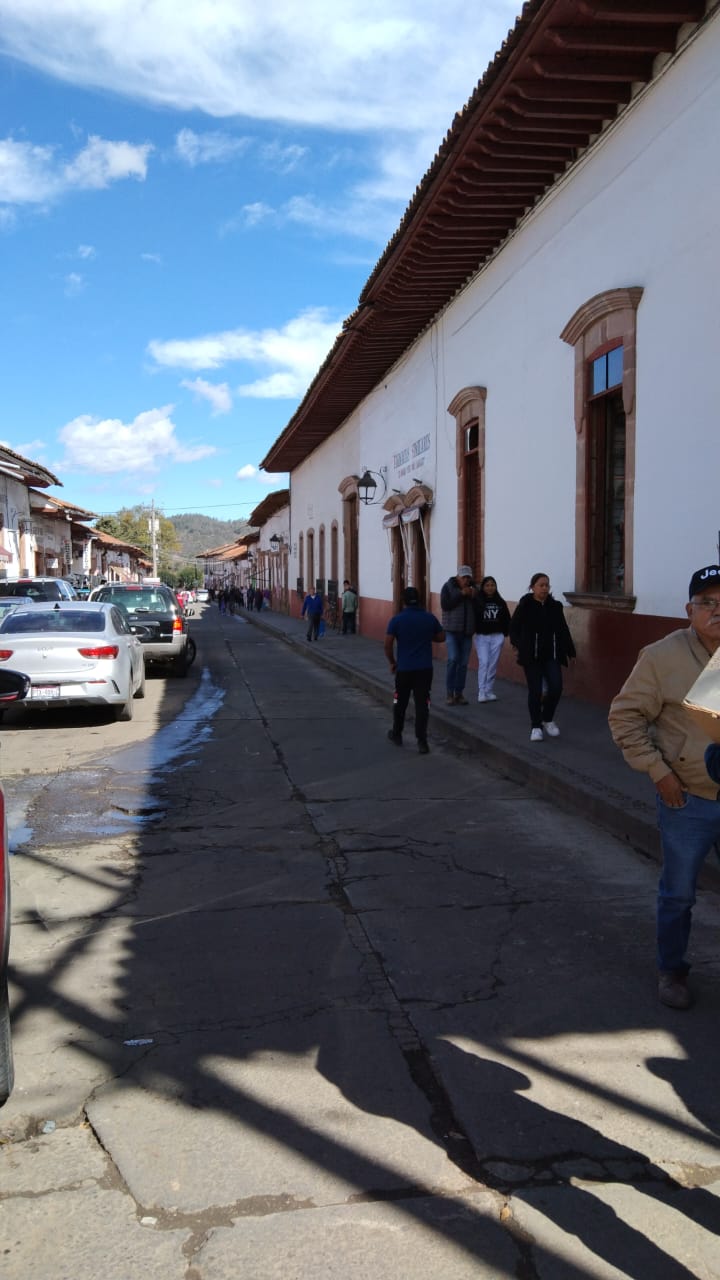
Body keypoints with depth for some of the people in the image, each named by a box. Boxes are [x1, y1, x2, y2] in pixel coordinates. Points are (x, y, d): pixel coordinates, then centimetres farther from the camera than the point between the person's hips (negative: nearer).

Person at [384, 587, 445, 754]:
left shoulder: (397, 619, -8)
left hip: (404, 668, -1)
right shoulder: (430, 618, -2)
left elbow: (388, 644, -9)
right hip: (425, 668, 1)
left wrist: (392, 662, 5)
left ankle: (397, 734, 31)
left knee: (400, 702, 17)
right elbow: (441, 637, 10)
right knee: (422, 704, 1)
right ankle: (421, 741, -5)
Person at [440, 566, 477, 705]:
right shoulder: (448, 586, -1)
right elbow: (445, 605, -14)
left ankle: (459, 693, 11)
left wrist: (474, 597, -9)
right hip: (452, 630, -4)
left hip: (467, 631, 4)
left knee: (463, 663, 4)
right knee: (453, 659, -15)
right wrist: (461, 594, -18)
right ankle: (450, 693, -10)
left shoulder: (472, 588, 10)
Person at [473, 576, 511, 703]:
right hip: (481, 636, -3)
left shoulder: (500, 602, 4)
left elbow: (507, 619, 10)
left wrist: (505, 633, 7)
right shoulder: (477, 601, -5)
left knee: (493, 664, 5)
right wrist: (474, 630, -10)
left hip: (497, 637, 3)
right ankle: (481, 692, -6)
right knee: (483, 663, -9)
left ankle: (489, 692, 12)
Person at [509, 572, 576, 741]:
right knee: (535, 691, -3)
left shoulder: (555, 606, 5)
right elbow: (514, 627, -4)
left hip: (551, 656, 3)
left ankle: (548, 719, 19)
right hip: (531, 656, -3)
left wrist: (570, 651, 9)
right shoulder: (524, 606, -5)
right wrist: (518, 643, -21)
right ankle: (536, 726, 12)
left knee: (556, 687, -6)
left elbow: (563, 630, 11)